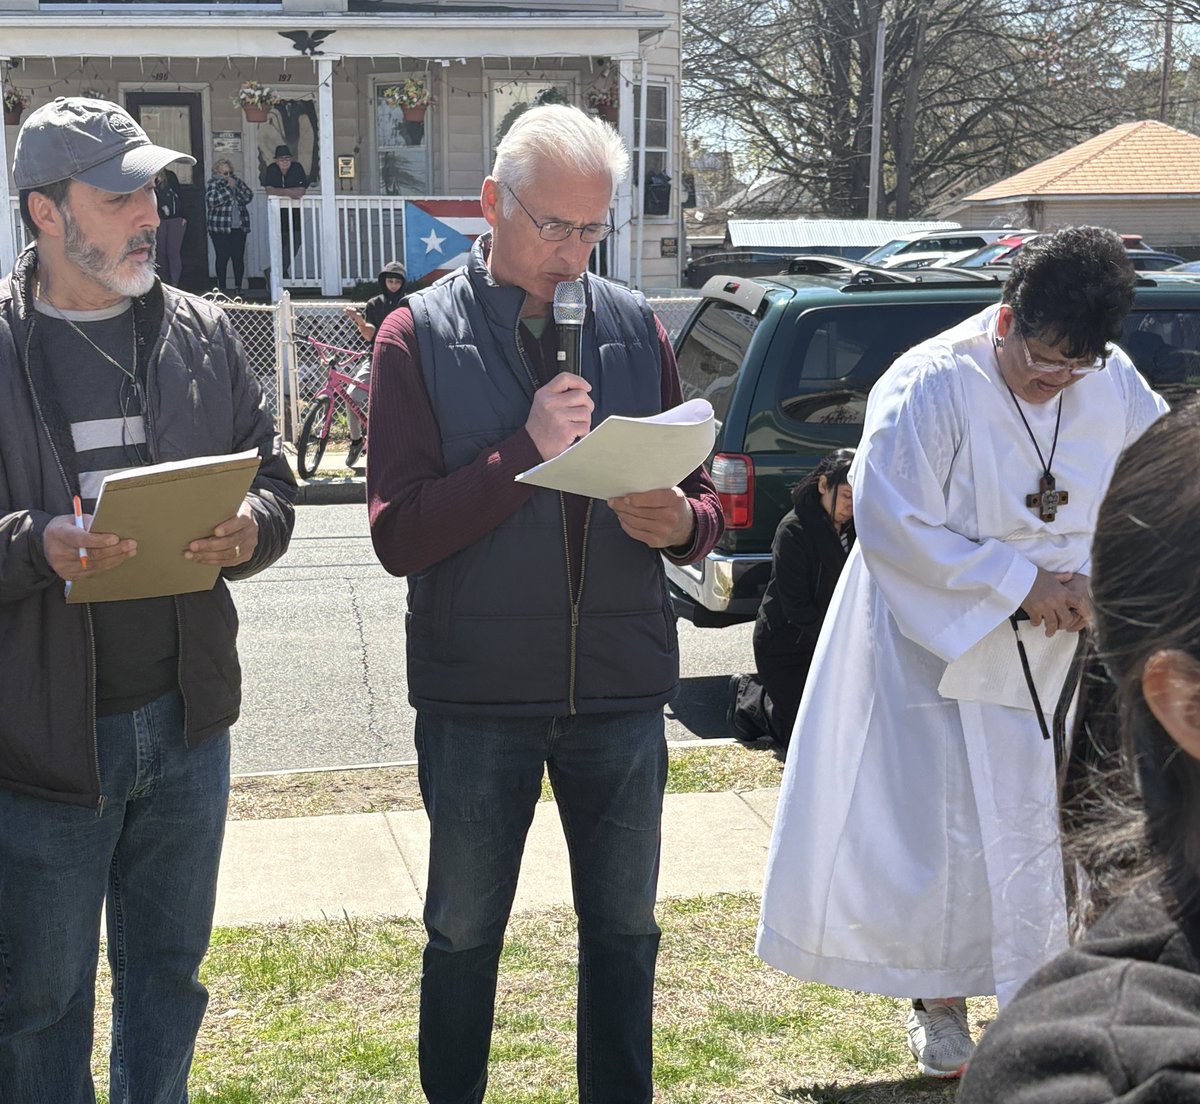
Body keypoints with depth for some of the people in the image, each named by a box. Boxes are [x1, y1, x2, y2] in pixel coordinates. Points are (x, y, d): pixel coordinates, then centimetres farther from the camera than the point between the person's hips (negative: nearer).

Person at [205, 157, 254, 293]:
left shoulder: (236, 183, 15)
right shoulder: (213, 185, 1)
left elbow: (248, 196, 2)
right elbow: (212, 200, -18)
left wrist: (237, 183, -9)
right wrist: (228, 187, -14)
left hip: (239, 228, 4)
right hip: (220, 229, -4)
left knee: (239, 257, -1)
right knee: (222, 258, -5)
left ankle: (238, 286, 5)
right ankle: (221, 286, 2)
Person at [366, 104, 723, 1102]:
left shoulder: (635, 328, 4)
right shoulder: (421, 334, -5)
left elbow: (702, 499, 8)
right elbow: (397, 535, -13)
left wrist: (683, 523, -16)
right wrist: (526, 450, -23)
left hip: (621, 687, 3)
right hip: (476, 692, -2)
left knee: (624, 928, 15)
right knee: (465, 932, 14)